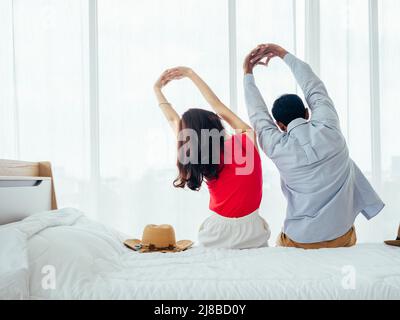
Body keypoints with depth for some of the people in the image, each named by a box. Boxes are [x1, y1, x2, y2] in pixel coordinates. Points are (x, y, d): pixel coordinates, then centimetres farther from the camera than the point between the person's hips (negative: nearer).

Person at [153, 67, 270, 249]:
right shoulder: (247, 138, -15)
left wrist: (158, 90, 14)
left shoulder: (200, 159, -13)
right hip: (253, 232, 0)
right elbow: (219, 107, -1)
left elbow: (173, 120, 2)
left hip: (218, 237, 0)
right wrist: (190, 73, 7)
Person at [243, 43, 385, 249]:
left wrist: (248, 74, 16)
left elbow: (257, 114, 6)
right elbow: (314, 87, 7)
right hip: (343, 237, 2)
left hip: (301, 241, -1)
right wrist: (283, 54, 17)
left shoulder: (277, 148, -11)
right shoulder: (329, 128, -9)